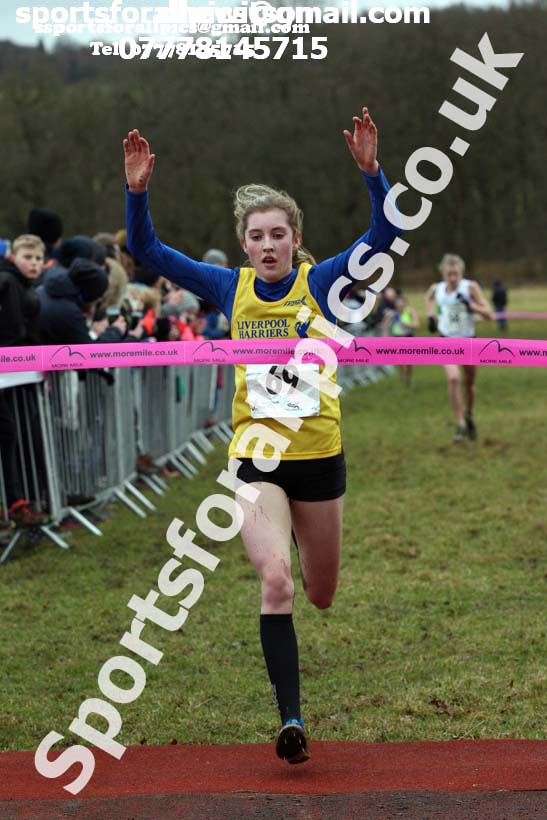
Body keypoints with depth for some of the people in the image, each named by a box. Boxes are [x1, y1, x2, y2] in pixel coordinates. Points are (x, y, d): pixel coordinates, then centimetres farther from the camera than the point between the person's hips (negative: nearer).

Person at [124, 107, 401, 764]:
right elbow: (147, 251, -2)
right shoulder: (229, 287, 1)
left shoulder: (320, 281, -4)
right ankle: (291, 718, -16)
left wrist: (371, 171, -31)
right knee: (276, 582, -21)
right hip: (254, 456, 0)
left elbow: (385, 233, -17)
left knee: (321, 596, 17)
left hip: (319, 453, 0)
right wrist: (138, 191, -17)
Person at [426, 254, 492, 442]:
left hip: (468, 342, 0)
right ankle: (460, 426, -17)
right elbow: (429, 298, 22)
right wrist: (431, 315, 9)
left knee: (469, 384, 14)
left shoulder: (471, 287, -13)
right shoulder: (436, 289, -5)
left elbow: (488, 314, -14)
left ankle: (469, 416, 44)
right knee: (453, 378, -24)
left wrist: (470, 304, -28)